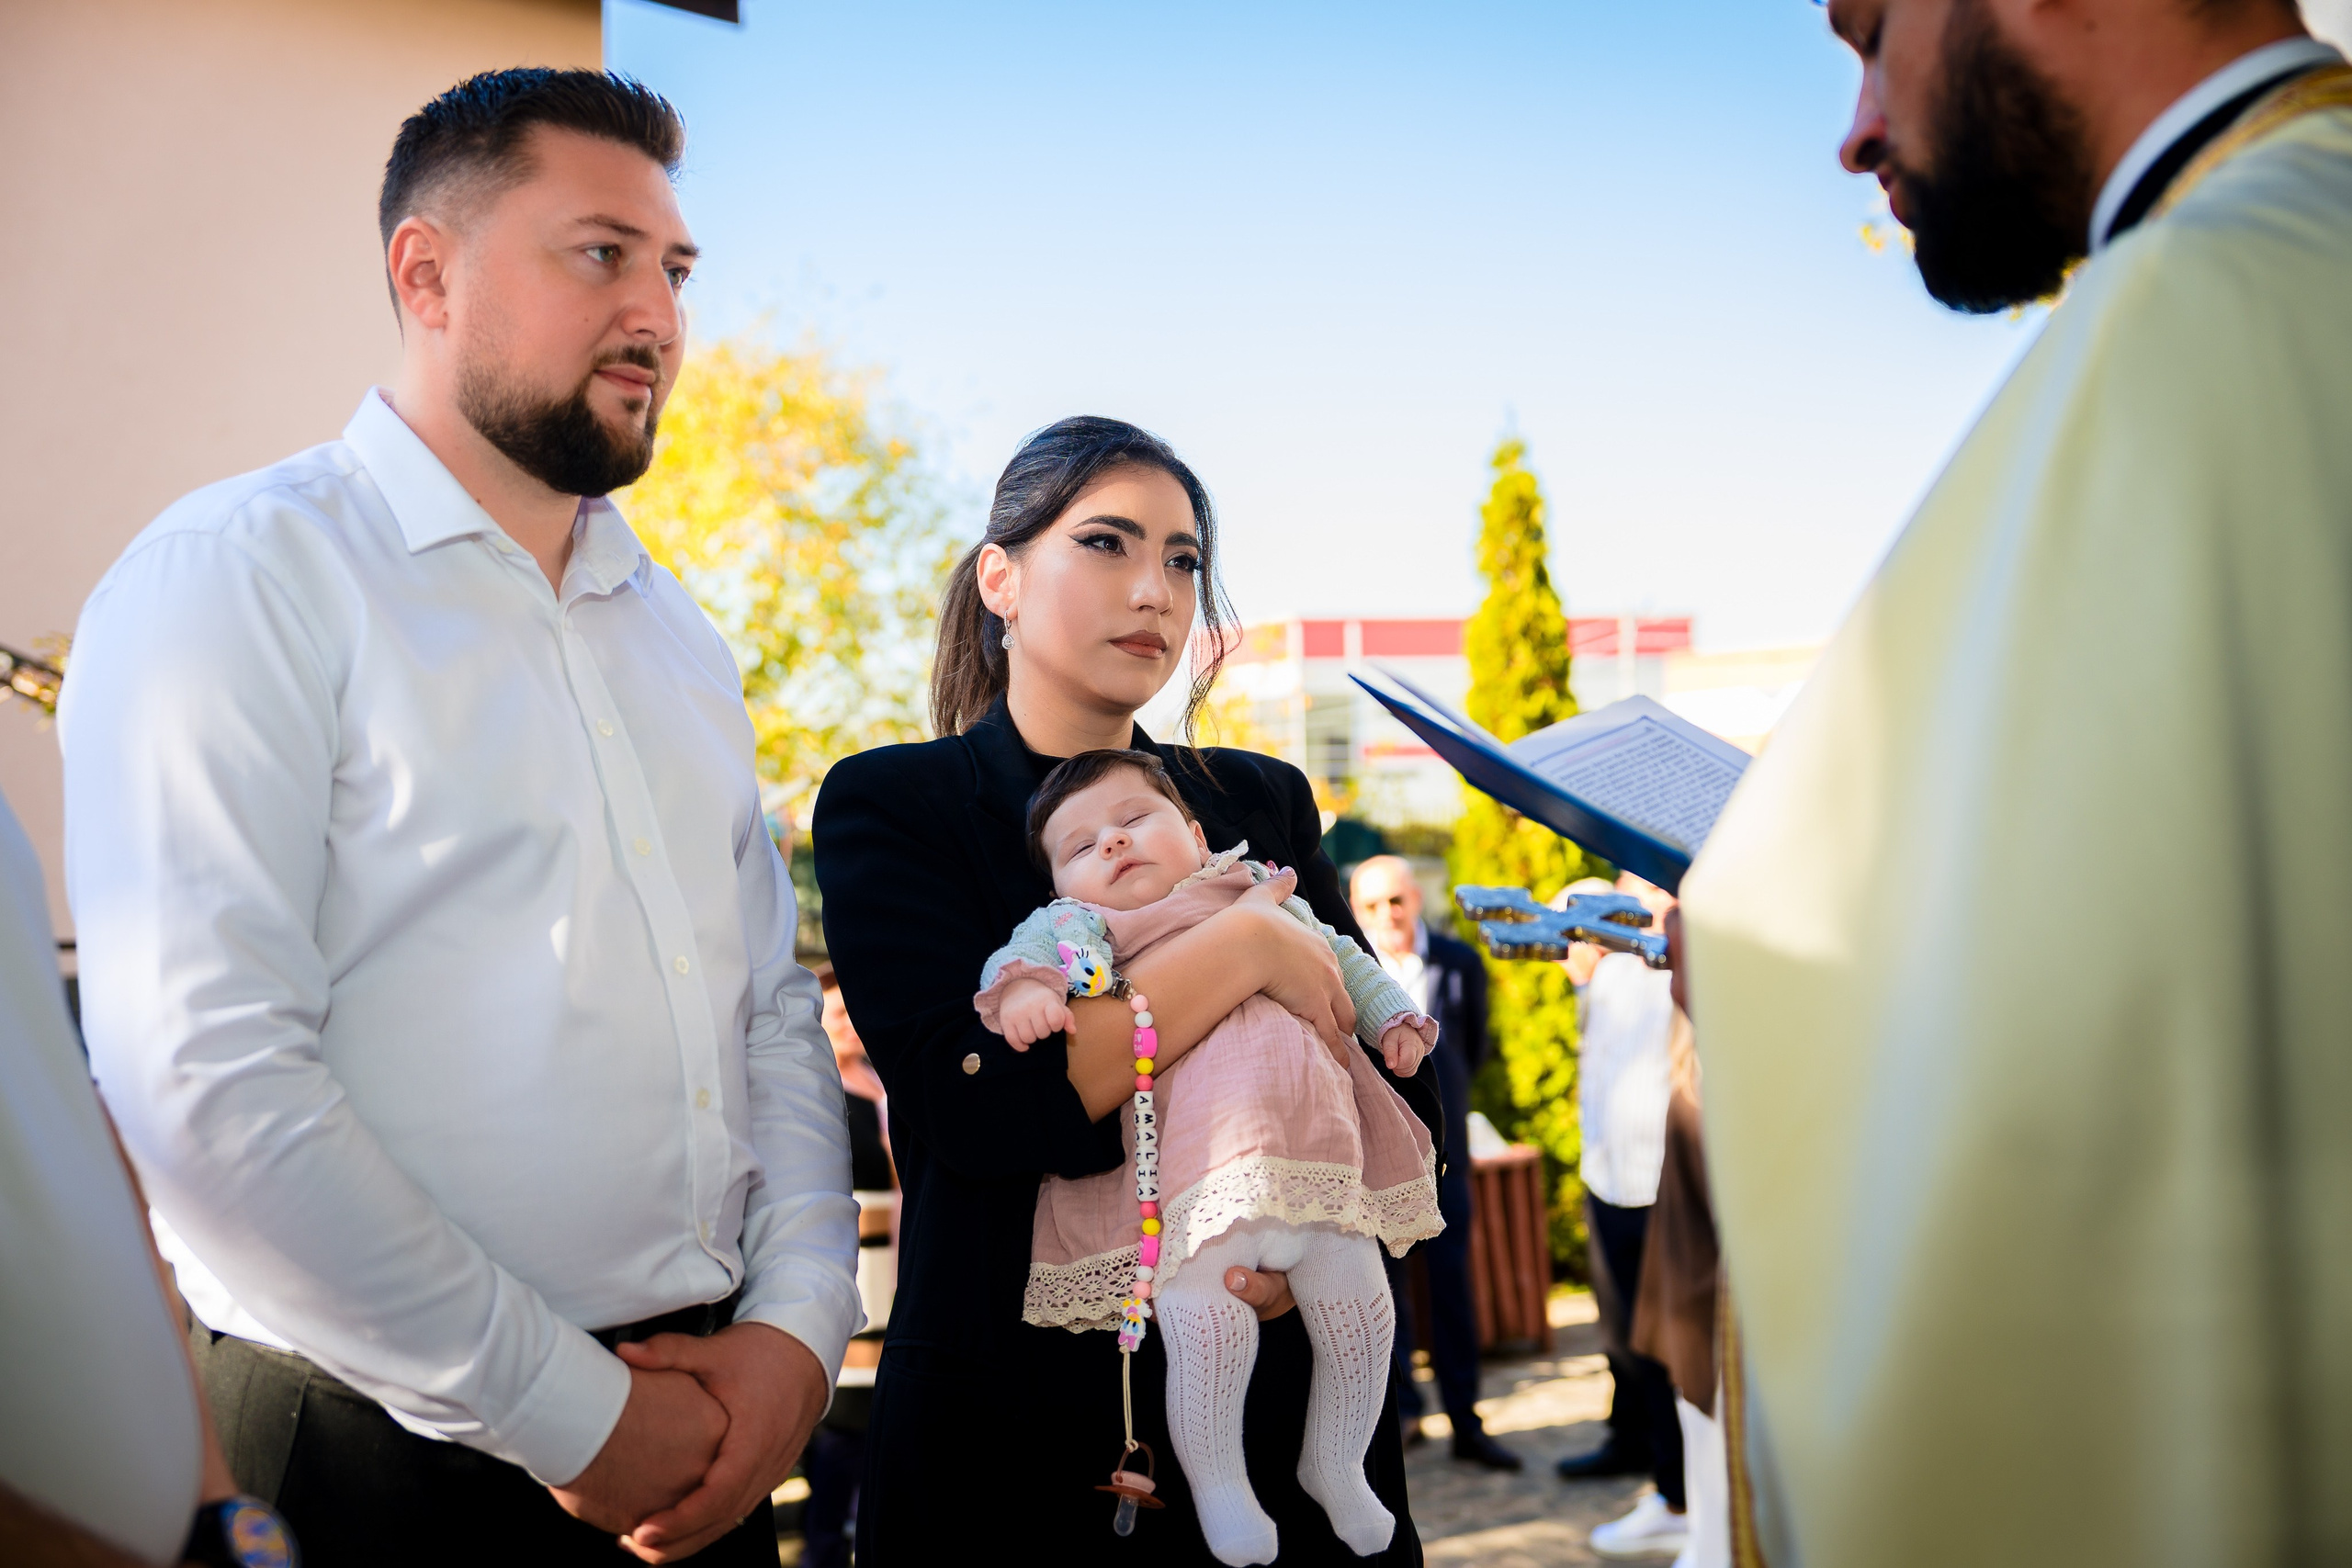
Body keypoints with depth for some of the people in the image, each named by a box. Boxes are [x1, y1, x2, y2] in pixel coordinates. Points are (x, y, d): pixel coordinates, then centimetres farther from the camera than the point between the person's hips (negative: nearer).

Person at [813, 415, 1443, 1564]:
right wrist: (1245, 949, -18)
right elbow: (979, 1109, -19)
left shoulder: (1263, 802, 7)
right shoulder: (888, 807, -5)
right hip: (1011, 1420, -3)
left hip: (1274, 1408, 4)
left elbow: (1396, 1093, 7)